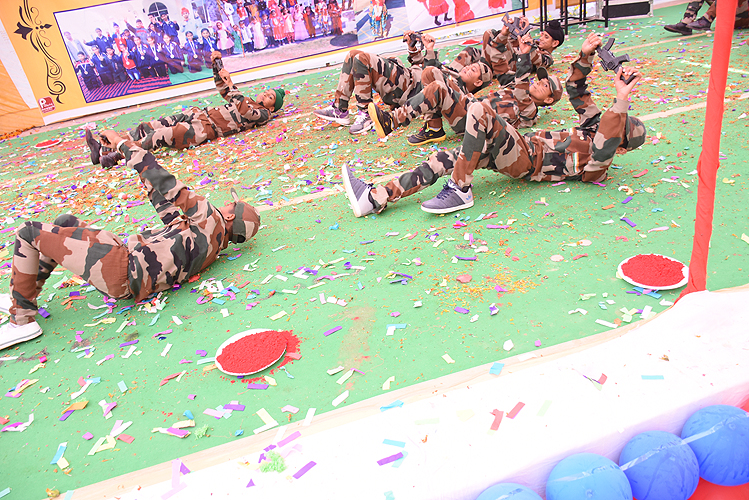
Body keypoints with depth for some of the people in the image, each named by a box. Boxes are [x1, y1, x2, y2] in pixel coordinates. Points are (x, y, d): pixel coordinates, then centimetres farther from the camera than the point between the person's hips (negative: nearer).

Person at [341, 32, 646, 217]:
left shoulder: (596, 167, -8)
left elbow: (604, 147, -32)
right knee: (444, 160, -5)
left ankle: (460, 190, -22)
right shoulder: (593, 125, 18)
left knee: (479, 111, -30)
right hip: (524, 145, 9)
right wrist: (585, 56, 11)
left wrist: (621, 100, -39)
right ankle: (374, 198, -7)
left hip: (526, 161, -9)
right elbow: (575, 89, 23)